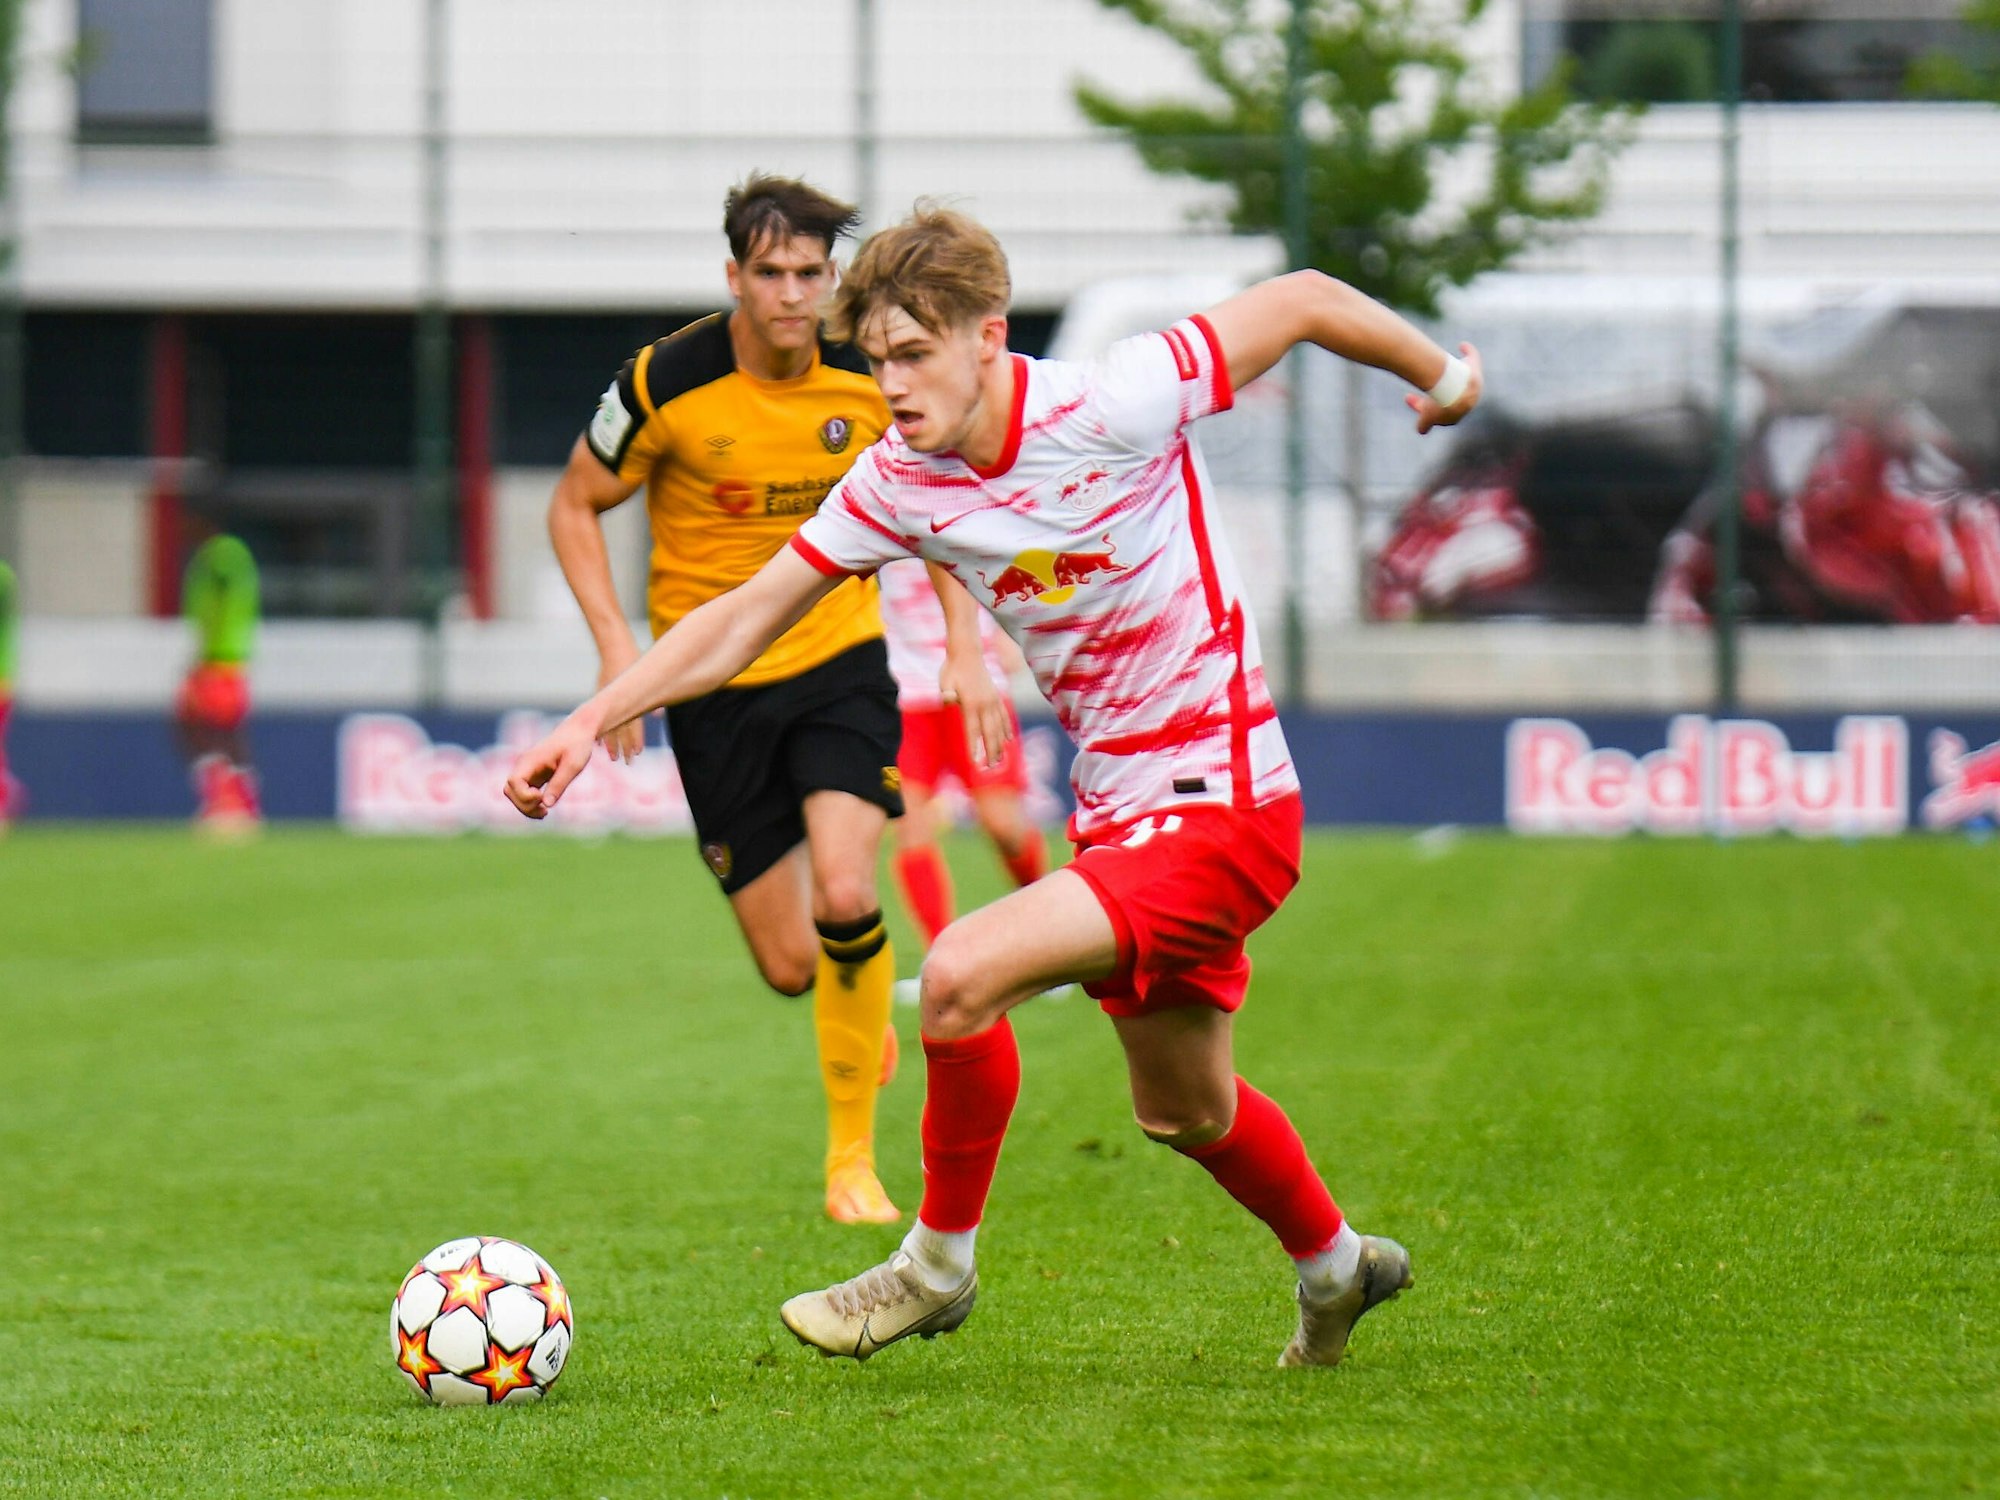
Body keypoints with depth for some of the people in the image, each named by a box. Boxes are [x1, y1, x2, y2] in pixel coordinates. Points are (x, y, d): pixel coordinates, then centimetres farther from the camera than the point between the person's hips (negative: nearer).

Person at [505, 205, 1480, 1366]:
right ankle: (1336, 1264, 50)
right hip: (1120, 819, 8)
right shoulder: (902, 481, -3)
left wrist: (1441, 374, 7)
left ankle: (939, 1264, -2)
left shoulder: (1109, 411, -20)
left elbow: (1304, 301, -9)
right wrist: (589, 726, -7)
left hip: (1219, 805, -8)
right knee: (1184, 1112, 23)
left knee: (964, 973, -23)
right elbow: (748, 618, 3)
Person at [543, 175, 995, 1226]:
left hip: (840, 664, 1)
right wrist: (616, 645, -13)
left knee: (845, 898, -22)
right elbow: (575, 507, -1)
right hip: (716, 684, -1)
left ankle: (852, 1157, -4)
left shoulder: (870, 380, -7)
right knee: (790, 967, -1)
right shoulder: (667, 384, -14)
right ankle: (861, 1013, 40)